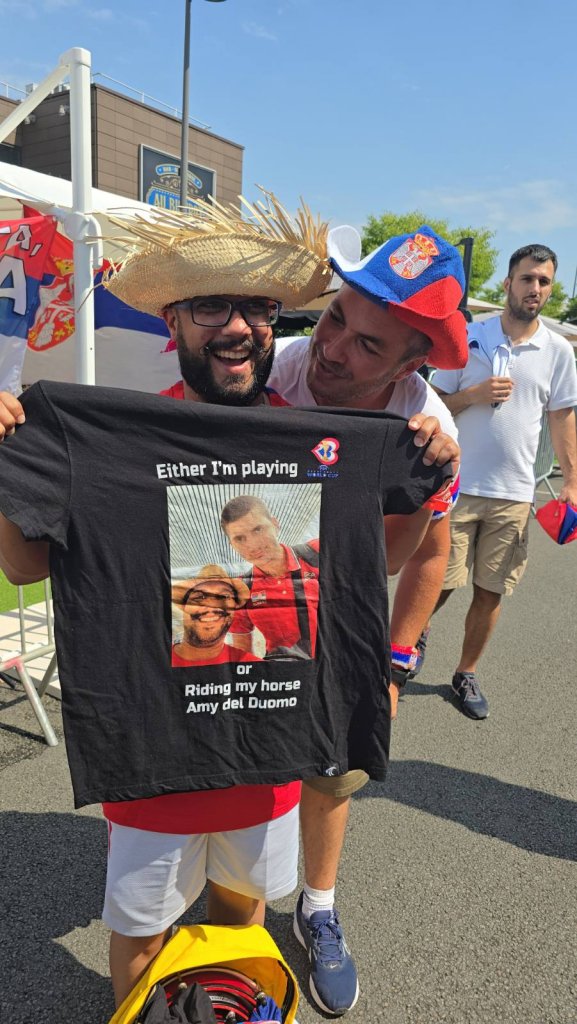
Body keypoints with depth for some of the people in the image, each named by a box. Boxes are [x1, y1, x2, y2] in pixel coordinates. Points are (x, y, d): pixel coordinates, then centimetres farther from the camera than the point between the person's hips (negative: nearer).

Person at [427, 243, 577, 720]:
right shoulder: (468, 336, 1)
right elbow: (437, 402, 5)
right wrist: (475, 395, -15)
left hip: (515, 493, 2)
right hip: (458, 484, -2)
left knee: (490, 592, 8)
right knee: (441, 582, 0)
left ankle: (466, 674, 27)